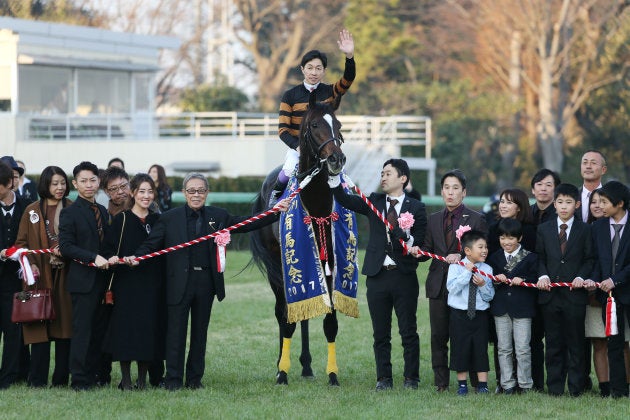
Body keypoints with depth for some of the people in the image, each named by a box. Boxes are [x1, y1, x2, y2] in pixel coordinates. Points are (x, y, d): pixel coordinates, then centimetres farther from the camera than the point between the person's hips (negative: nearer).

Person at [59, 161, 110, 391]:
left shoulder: (102, 211, 15)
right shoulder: (70, 212, -6)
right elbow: (65, 246, -13)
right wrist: (93, 258, -20)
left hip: (101, 279, 7)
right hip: (82, 280, -7)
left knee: (98, 330, 8)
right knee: (82, 330, -6)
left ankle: (92, 375, 14)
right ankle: (79, 380, -2)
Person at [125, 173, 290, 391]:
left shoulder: (217, 216, 8)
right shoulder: (170, 218, 1)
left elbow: (246, 224, 14)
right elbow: (151, 243, -1)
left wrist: (275, 212, 8)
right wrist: (137, 257, -19)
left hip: (206, 282, 3)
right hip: (179, 282, -3)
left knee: (200, 332, 10)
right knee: (176, 332, -1)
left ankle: (195, 379, 19)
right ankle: (173, 379, 6)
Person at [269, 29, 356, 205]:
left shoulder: (330, 92, 2)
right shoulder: (291, 96, -1)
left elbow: (348, 79, -18)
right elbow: (283, 130, -6)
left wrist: (350, 56, -36)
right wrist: (298, 147, -24)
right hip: (297, 146, -2)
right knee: (290, 169, -31)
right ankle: (277, 193, 0)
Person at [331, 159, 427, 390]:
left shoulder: (416, 208, 1)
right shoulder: (374, 202, 9)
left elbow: (422, 243, -1)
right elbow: (345, 200, -4)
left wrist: (408, 238, -22)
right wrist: (334, 176, -17)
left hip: (404, 276, -3)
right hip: (378, 276, 3)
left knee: (408, 332, 3)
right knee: (380, 333, 7)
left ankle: (411, 378, 11)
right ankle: (384, 378, 15)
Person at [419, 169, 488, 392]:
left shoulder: (476, 219, 1)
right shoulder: (434, 219, 15)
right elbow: (428, 249, 13)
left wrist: (461, 256, -19)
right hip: (438, 286, 4)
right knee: (438, 336, 4)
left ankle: (475, 381, 5)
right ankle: (441, 382, 10)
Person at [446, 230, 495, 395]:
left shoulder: (487, 269, 3)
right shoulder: (456, 267, -5)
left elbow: (490, 296, 4)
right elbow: (452, 287, -18)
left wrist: (483, 285, -16)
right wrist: (467, 272, -21)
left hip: (480, 315, 2)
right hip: (459, 314, -2)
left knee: (481, 349, 2)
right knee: (460, 349, 4)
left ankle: (482, 385, 10)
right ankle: (462, 385, 14)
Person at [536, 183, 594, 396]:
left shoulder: (585, 230, 5)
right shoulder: (544, 229, 11)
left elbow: (590, 259, 5)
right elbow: (540, 257, 11)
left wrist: (581, 276, -11)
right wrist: (542, 276, -6)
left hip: (574, 293, -2)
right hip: (550, 294, 2)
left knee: (575, 343, 0)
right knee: (553, 343, 4)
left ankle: (576, 387, 6)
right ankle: (554, 387, 9)